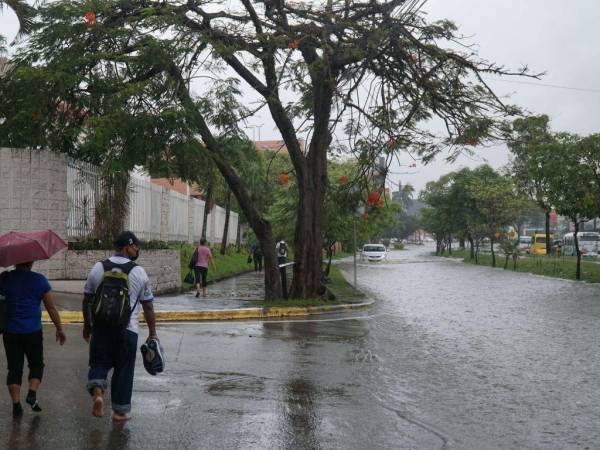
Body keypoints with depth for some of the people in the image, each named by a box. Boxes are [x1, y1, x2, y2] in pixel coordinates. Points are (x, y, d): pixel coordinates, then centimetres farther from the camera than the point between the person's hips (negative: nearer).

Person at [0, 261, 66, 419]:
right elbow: (51, 308, -1)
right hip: (33, 332, -1)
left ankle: (16, 405, 6)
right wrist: (59, 329, 7)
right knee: (36, 364, 16)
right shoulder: (39, 280, -4)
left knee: (14, 368, 9)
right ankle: (32, 394, -3)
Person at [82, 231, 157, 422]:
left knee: (99, 363, 15)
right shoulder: (139, 272, -5)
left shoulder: (98, 268, 2)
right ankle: (120, 411, 18)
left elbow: (86, 301, 8)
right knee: (123, 369, 10)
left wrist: (87, 325, 21)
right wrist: (152, 334, 9)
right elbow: (148, 307, -1)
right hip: (127, 330, -2)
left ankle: (97, 392, -12)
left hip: (100, 328, 2)